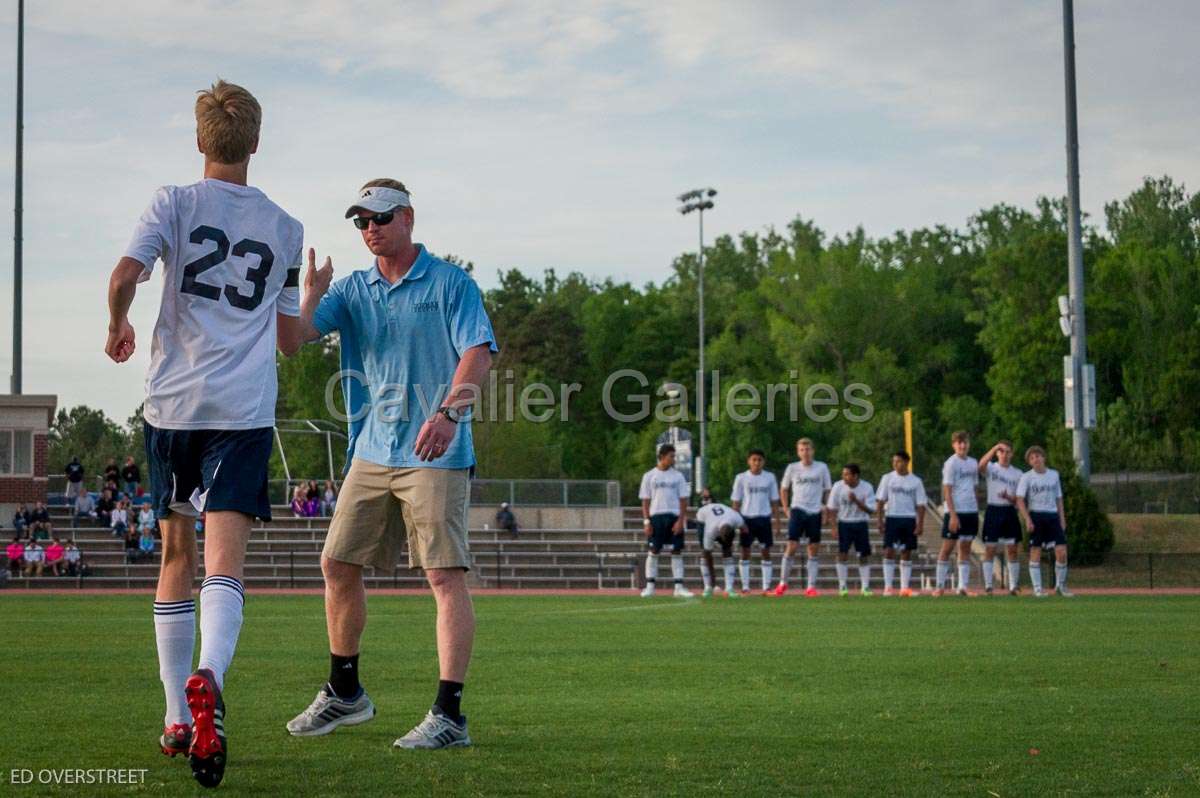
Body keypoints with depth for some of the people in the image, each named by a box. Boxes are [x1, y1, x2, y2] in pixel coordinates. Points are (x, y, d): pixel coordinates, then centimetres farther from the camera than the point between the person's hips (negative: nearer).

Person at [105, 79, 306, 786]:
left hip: (174, 401, 0)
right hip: (246, 409, 0)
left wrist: (119, 328, 8)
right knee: (225, 561, -11)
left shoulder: (174, 203, 4)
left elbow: (124, 276, -12)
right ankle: (208, 680, -39)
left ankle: (178, 718, 19)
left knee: (177, 554, 13)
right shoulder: (286, 229, 12)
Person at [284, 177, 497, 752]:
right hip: (372, 452, 7)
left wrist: (448, 412, -27)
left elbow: (479, 352, -12)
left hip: (435, 454, -6)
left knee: (445, 576, -12)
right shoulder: (354, 289, 13)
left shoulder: (450, 283, -2)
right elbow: (296, 334, 2)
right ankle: (344, 693, 27)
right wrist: (311, 293, -18)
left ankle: (449, 715, -13)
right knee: (338, 565, 10)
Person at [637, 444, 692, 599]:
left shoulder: (677, 476, 7)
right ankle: (650, 586, 5)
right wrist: (646, 521, -5)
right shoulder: (649, 476, 5)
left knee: (677, 552, 0)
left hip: (674, 517, 1)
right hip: (656, 516, -1)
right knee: (653, 551, 0)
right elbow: (645, 501, 5)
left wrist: (680, 520, -6)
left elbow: (683, 501, 5)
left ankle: (679, 587, 2)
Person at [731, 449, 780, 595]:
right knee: (745, 551, 2)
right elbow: (736, 502, 3)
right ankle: (745, 586, 7)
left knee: (765, 551, 1)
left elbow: (774, 501, 8)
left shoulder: (770, 477, 4)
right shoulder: (741, 478, 1)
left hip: (764, 518, 1)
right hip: (747, 518, -1)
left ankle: (766, 586, 4)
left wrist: (775, 520, 2)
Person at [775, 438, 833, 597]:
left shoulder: (822, 468, 4)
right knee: (791, 546, -9)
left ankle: (811, 586, 7)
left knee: (814, 550, 2)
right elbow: (783, 489, 14)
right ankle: (783, 583, 3)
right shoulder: (792, 468, 3)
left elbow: (827, 490, 12)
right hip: (797, 510, -1)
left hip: (815, 512, 1)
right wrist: (787, 509, 5)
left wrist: (825, 505, -2)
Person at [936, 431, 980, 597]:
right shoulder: (951, 463, -7)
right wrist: (953, 515, -17)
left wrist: (976, 512, 13)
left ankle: (963, 586, 7)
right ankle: (940, 586, 3)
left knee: (965, 548, 6)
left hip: (971, 511, 6)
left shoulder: (973, 463, 12)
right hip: (955, 512, -6)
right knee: (947, 547, -2)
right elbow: (947, 491, -11)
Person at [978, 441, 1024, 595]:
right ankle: (988, 585, -1)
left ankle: (1014, 586, 7)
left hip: (1010, 512, 2)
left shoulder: (1017, 473, 10)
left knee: (1012, 550, 1)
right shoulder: (991, 468, 3)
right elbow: (981, 465, -23)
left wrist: (1008, 497, -15)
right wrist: (994, 448, -31)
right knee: (989, 549, -4)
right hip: (993, 511, -2)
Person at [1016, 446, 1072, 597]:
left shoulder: (1054, 475, 11)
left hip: (1053, 516, 3)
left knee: (1062, 551, -6)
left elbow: (1059, 499, 16)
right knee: (1035, 552, -2)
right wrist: (1027, 519, -19)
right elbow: (1020, 500, -7)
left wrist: (1062, 519, 9)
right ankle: (1037, 588, 5)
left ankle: (1060, 585, 10)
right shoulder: (1026, 477, -1)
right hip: (1036, 516, -3)